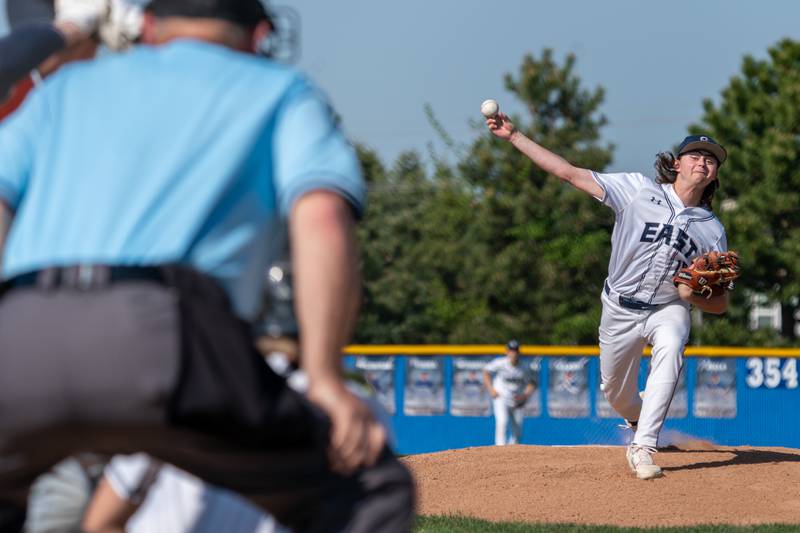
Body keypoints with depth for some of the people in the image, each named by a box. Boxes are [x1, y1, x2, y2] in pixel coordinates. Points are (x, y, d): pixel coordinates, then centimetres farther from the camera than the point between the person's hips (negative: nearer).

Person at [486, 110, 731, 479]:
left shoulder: (713, 230, -1)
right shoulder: (639, 189, -6)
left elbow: (720, 304, 1)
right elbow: (571, 174, -9)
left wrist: (693, 295, -23)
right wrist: (514, 136, -15)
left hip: (668, 308, -1)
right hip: (620, 309, 1)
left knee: (670, 348, -33)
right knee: (615, 392, 10)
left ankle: (643, 448, -34)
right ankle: (640, 422, 49)